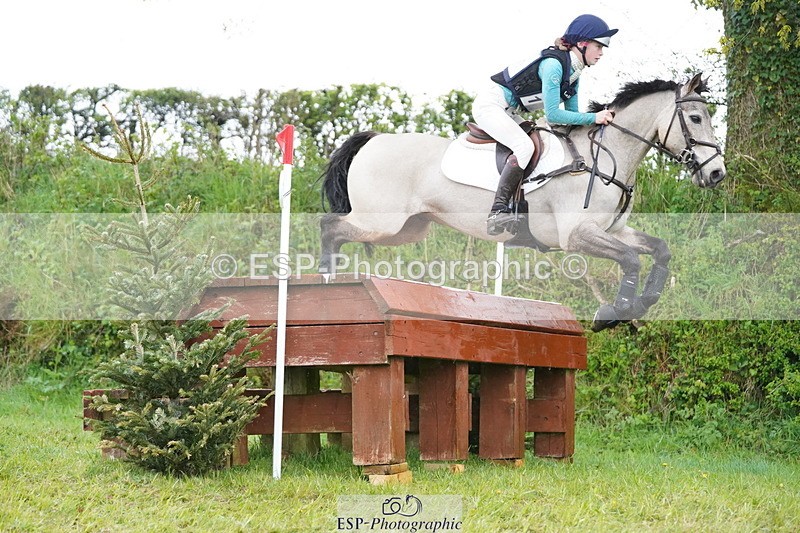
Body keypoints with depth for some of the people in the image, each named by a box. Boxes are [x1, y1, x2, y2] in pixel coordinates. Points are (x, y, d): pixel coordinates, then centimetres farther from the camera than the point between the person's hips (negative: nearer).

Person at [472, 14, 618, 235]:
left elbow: (571, 113, 12)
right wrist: (594, 118, -23)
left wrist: (600, 119, -2)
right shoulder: (553, 64, -24)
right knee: (524, 146, -27)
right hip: (490, 104, -11)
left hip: (508, 113, 11)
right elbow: (552, 115, -26)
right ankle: (498, 213, -32)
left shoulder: (574, 72, 6)